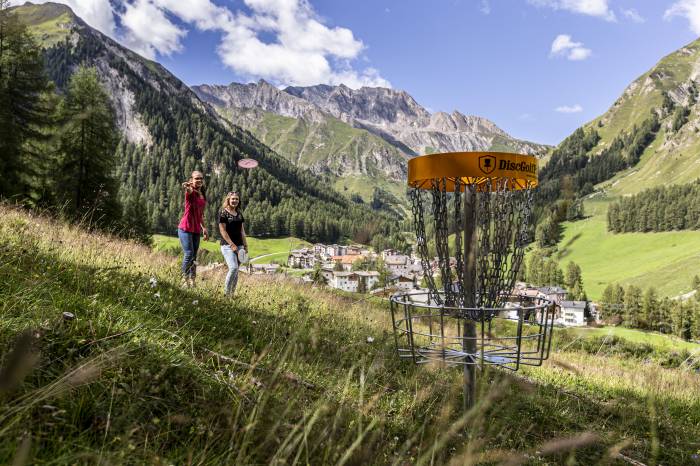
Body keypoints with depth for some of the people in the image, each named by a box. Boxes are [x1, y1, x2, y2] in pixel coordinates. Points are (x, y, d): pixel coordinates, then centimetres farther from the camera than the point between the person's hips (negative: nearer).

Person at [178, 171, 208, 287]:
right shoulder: (190, 192, -7)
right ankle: (185, 279, -1)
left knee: (194, 256, 7)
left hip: (196, 229, 7)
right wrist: (187, 187, -58)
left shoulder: (203, 194, 12)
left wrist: (204, 228, 23)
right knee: (189, 253, -12)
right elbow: (188, 190, -35)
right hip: (186, 228, -7)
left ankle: (192, 281, 11)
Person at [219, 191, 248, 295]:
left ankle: (232, 293, 11)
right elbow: (223, 231, -9)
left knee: (236, 271, 5)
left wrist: (245, 245, 11)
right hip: (228, 245, -6)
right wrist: (232, 244, -14)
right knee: (233, 268, -20)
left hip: (239, 245, 6)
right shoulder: (223, 213, -4)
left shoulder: (239, 214, 15)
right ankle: (226, 293, -10)